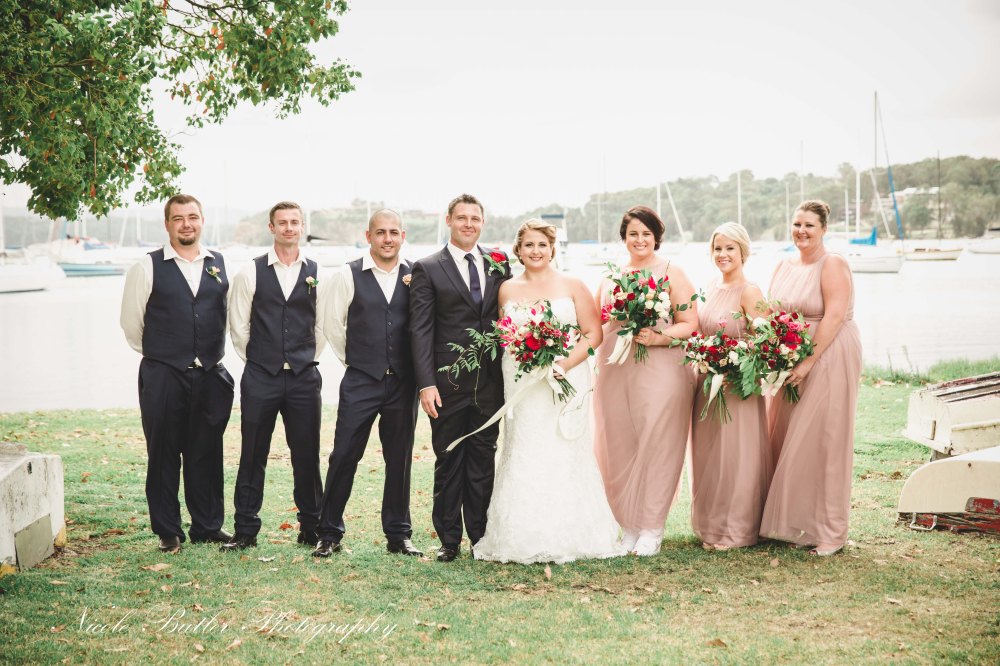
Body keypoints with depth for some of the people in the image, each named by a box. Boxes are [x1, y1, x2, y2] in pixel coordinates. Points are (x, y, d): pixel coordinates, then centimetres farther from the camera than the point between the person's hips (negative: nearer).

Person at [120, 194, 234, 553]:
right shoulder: (147, 268, -2)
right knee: (164, 454, 3)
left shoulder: (220, 265, 7)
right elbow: (131, 322, 3)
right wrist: (160, 355, 9)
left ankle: (208, 526, 20)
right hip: (162, 376, -2)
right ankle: (168, 531, 13)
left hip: (211, 375, 3)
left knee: (207, 454, 9)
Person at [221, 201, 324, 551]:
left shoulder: (316, 274, 5)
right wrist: (259, 362, 7)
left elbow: (323, 326, 9)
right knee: (253, 456, 3)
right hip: (260, 378, -1)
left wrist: (306, 361, 7)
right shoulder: (251, 272, 1)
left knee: (307, 456, 5)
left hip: (304, 377, 1)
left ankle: (311, 528, 16)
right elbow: (238, 326, 5)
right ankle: (245, 530, 11)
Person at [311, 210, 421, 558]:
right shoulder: (349, 275, -1)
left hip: (403, 383, 2)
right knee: (344, 456, -2)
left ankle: (398, 535, 19)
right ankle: (330, 534, 8)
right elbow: (332, 324, 4)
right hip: (360, 382, -2)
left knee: (400, 460, 9)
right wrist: (355, 359, 8)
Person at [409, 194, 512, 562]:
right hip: (448, 383, -3)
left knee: (483, 461, 9)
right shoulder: (427, 268, -1)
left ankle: (481, 536, 18)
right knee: (448, 462, 6)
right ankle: (449, 539, 15)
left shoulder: (499, 264, 9)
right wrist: (426, 383, -13)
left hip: (490, 382, 3)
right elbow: (420, 330, -6)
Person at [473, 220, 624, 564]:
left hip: (566, 379, -1)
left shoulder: (572, 286, 3)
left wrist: (566, 364, -14)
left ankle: (568, 538, 6)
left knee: (565, 457, -2)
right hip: (521, 385, 2)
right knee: (523, 458, -2)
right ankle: (524, 538, 4)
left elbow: (593, 332, -1)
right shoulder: (507, 290, 10)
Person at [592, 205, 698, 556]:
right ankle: (627, 525, 13)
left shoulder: (671, 273, 3)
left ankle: (651, 529, 2)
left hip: (660, 372, -4)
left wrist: (658, 337, -18)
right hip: (615, 371, 4)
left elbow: (690, 324, -3)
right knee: (618, 449, 3)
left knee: (656, 447, -5)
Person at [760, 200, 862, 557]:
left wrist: (808, 362, -22)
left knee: (822, 442, -5)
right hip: (790, 363, 7)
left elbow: (834, 317, -18)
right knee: (785, 442, 7)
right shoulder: (784, 266, 12)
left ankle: (830, 533, 4)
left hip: (827, 359, -7)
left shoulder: (833, 265, -10)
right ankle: (791, 523, 17)